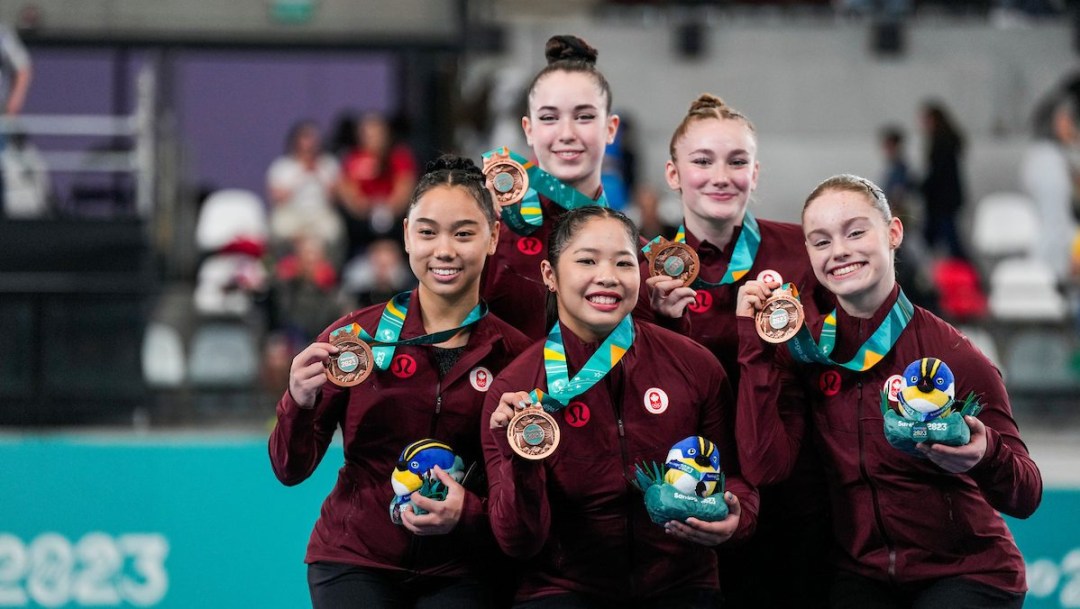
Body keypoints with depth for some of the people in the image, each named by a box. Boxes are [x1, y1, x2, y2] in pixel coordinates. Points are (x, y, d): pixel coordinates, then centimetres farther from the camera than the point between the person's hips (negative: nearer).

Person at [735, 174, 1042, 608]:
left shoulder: (955, 357, -13)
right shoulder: (805, 352, -1)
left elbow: (1026, 497, -10)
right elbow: (764, 467, -13)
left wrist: (985, 458, -33)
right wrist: (756, 345, -13)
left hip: (967, 572, -3)